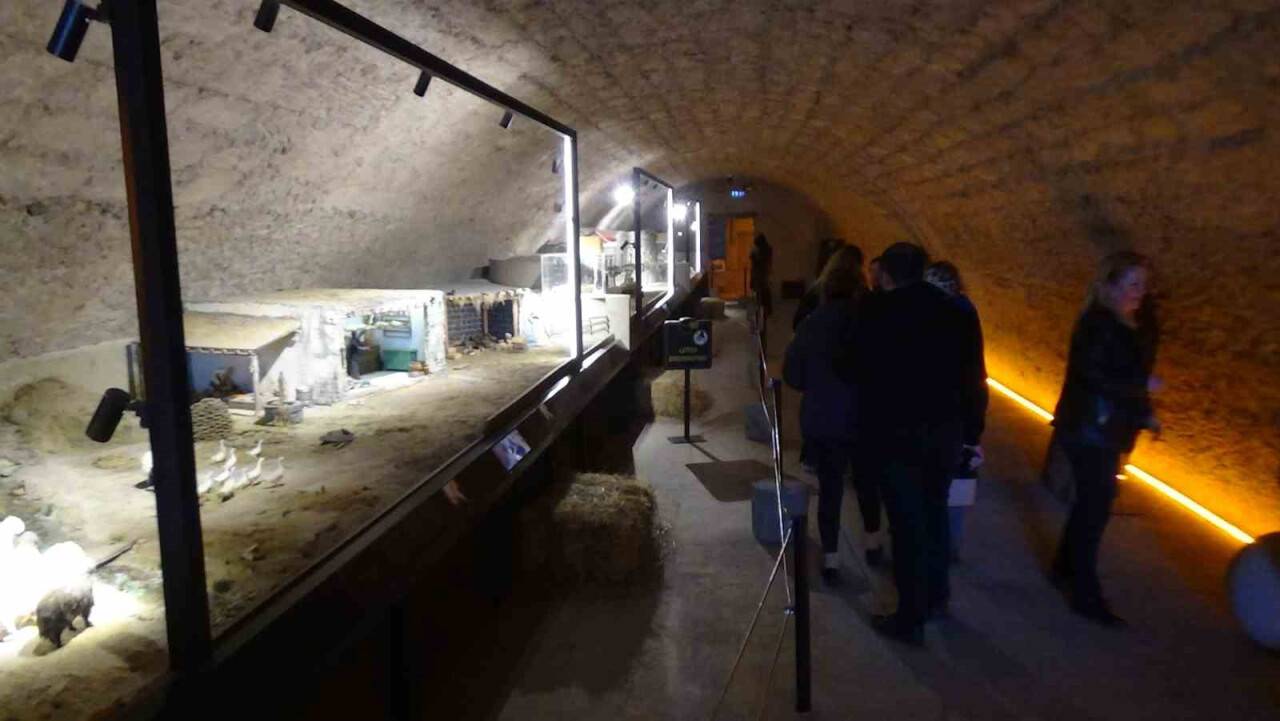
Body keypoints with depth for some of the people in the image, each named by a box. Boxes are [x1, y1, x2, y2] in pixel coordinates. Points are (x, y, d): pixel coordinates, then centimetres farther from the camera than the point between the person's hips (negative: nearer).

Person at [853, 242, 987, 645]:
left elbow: (859, 372, -4)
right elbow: (972, 380, 4)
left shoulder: (875, 314, -8)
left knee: (906, 522, 3)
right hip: (945, 430, 4)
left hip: (894, 432, -4)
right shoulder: (956, 313, 3)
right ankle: (936, 596, 35)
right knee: (934, 512, 21)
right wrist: (972, 432, 10)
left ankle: (911, 618, 10)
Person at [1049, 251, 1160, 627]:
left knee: (1091, 500, 19)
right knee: (1096, 507, -5)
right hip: (1089, 431, -9)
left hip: (1107, 430, 9)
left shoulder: (1136, 323, 8)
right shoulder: (1099, 325, -18)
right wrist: (1143, 385, -20)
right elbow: (1092, 376, -26)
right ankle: (1086, 596, 4)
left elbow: (1125, 373, 13)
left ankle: (1065, 569, 35)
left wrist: (1144, 414, 4)